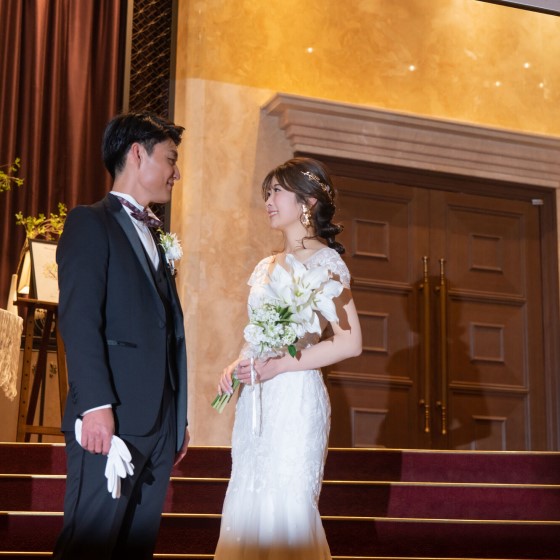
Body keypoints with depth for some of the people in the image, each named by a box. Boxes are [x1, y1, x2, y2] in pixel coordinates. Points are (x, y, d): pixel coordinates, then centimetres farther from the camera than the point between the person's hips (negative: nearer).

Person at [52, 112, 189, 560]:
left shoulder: (155, 238, 24)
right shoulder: (90, 223, 0)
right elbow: (78, 318, -12)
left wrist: (178, 420, 16)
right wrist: (95, 405, -22)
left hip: (159, 428, 8)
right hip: (112, 421, -8)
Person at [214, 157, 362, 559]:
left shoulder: (324, 261, -5)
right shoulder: (266, 267, 16)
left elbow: (350, 342, -13)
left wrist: (277, 365, -16)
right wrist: (237, 367, 4)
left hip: (295, 395, -7)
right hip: (255, 401, 7)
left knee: (287, 509, -6)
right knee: (249, 506, 8)